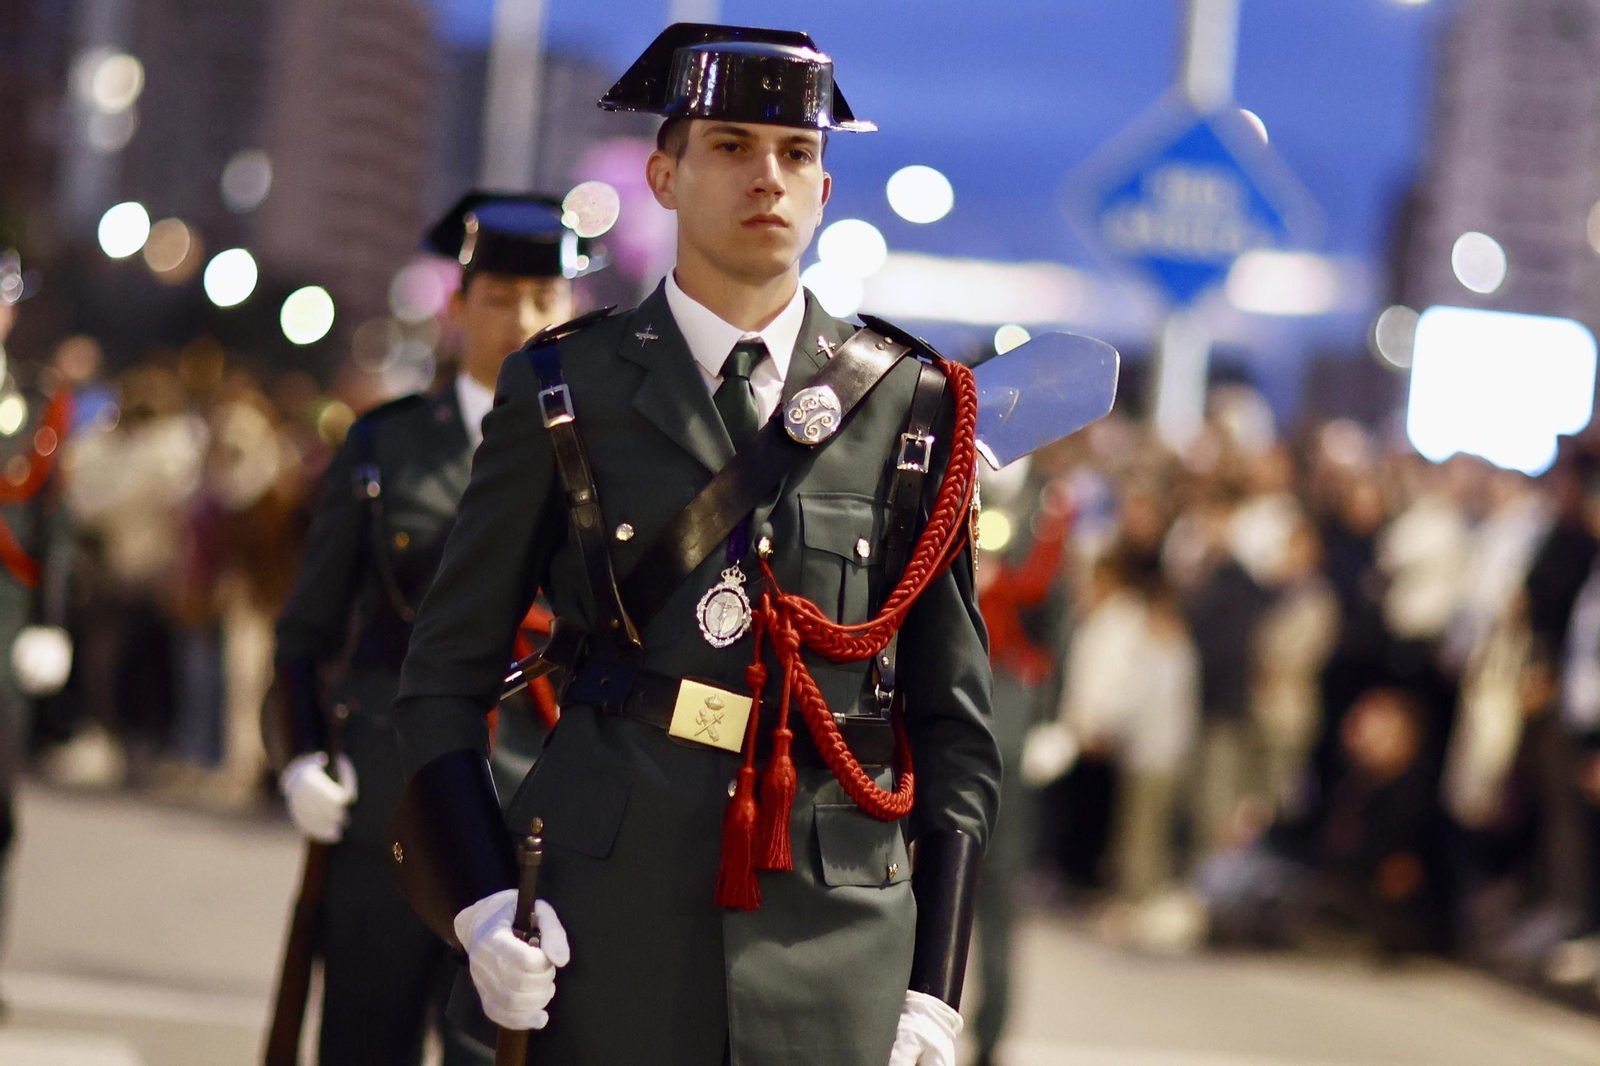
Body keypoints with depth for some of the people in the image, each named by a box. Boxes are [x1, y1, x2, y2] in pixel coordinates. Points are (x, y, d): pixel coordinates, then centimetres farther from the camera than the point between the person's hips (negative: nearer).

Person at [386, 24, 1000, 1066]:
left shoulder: (911, 406, 8)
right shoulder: (564, 392, 6)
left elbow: (955, 725, 9)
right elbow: (447, 676, 8)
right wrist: (481, 905, -6)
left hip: (839, 959, 1)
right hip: (614, 932, -1)